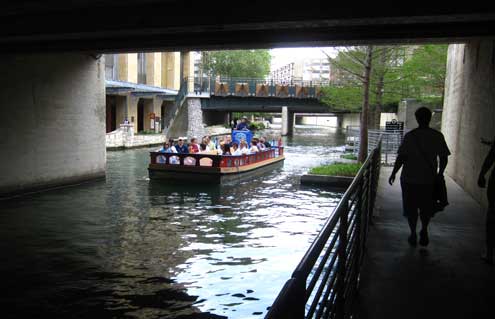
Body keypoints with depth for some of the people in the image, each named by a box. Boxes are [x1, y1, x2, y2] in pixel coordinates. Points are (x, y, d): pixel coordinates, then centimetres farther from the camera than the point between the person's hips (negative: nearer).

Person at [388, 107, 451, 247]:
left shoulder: (410, 136, -10)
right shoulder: (438, 136, -3)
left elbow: (401, 157, -12)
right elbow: (444, 158, 0)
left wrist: (393, 173, -1)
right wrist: (440, 173, 15)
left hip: (410, 179, -2)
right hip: (429, 179, 2)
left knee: (411, 209, 11)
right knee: (426, 208, 21)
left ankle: (413, 235, 17)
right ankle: (424, 230, 11)